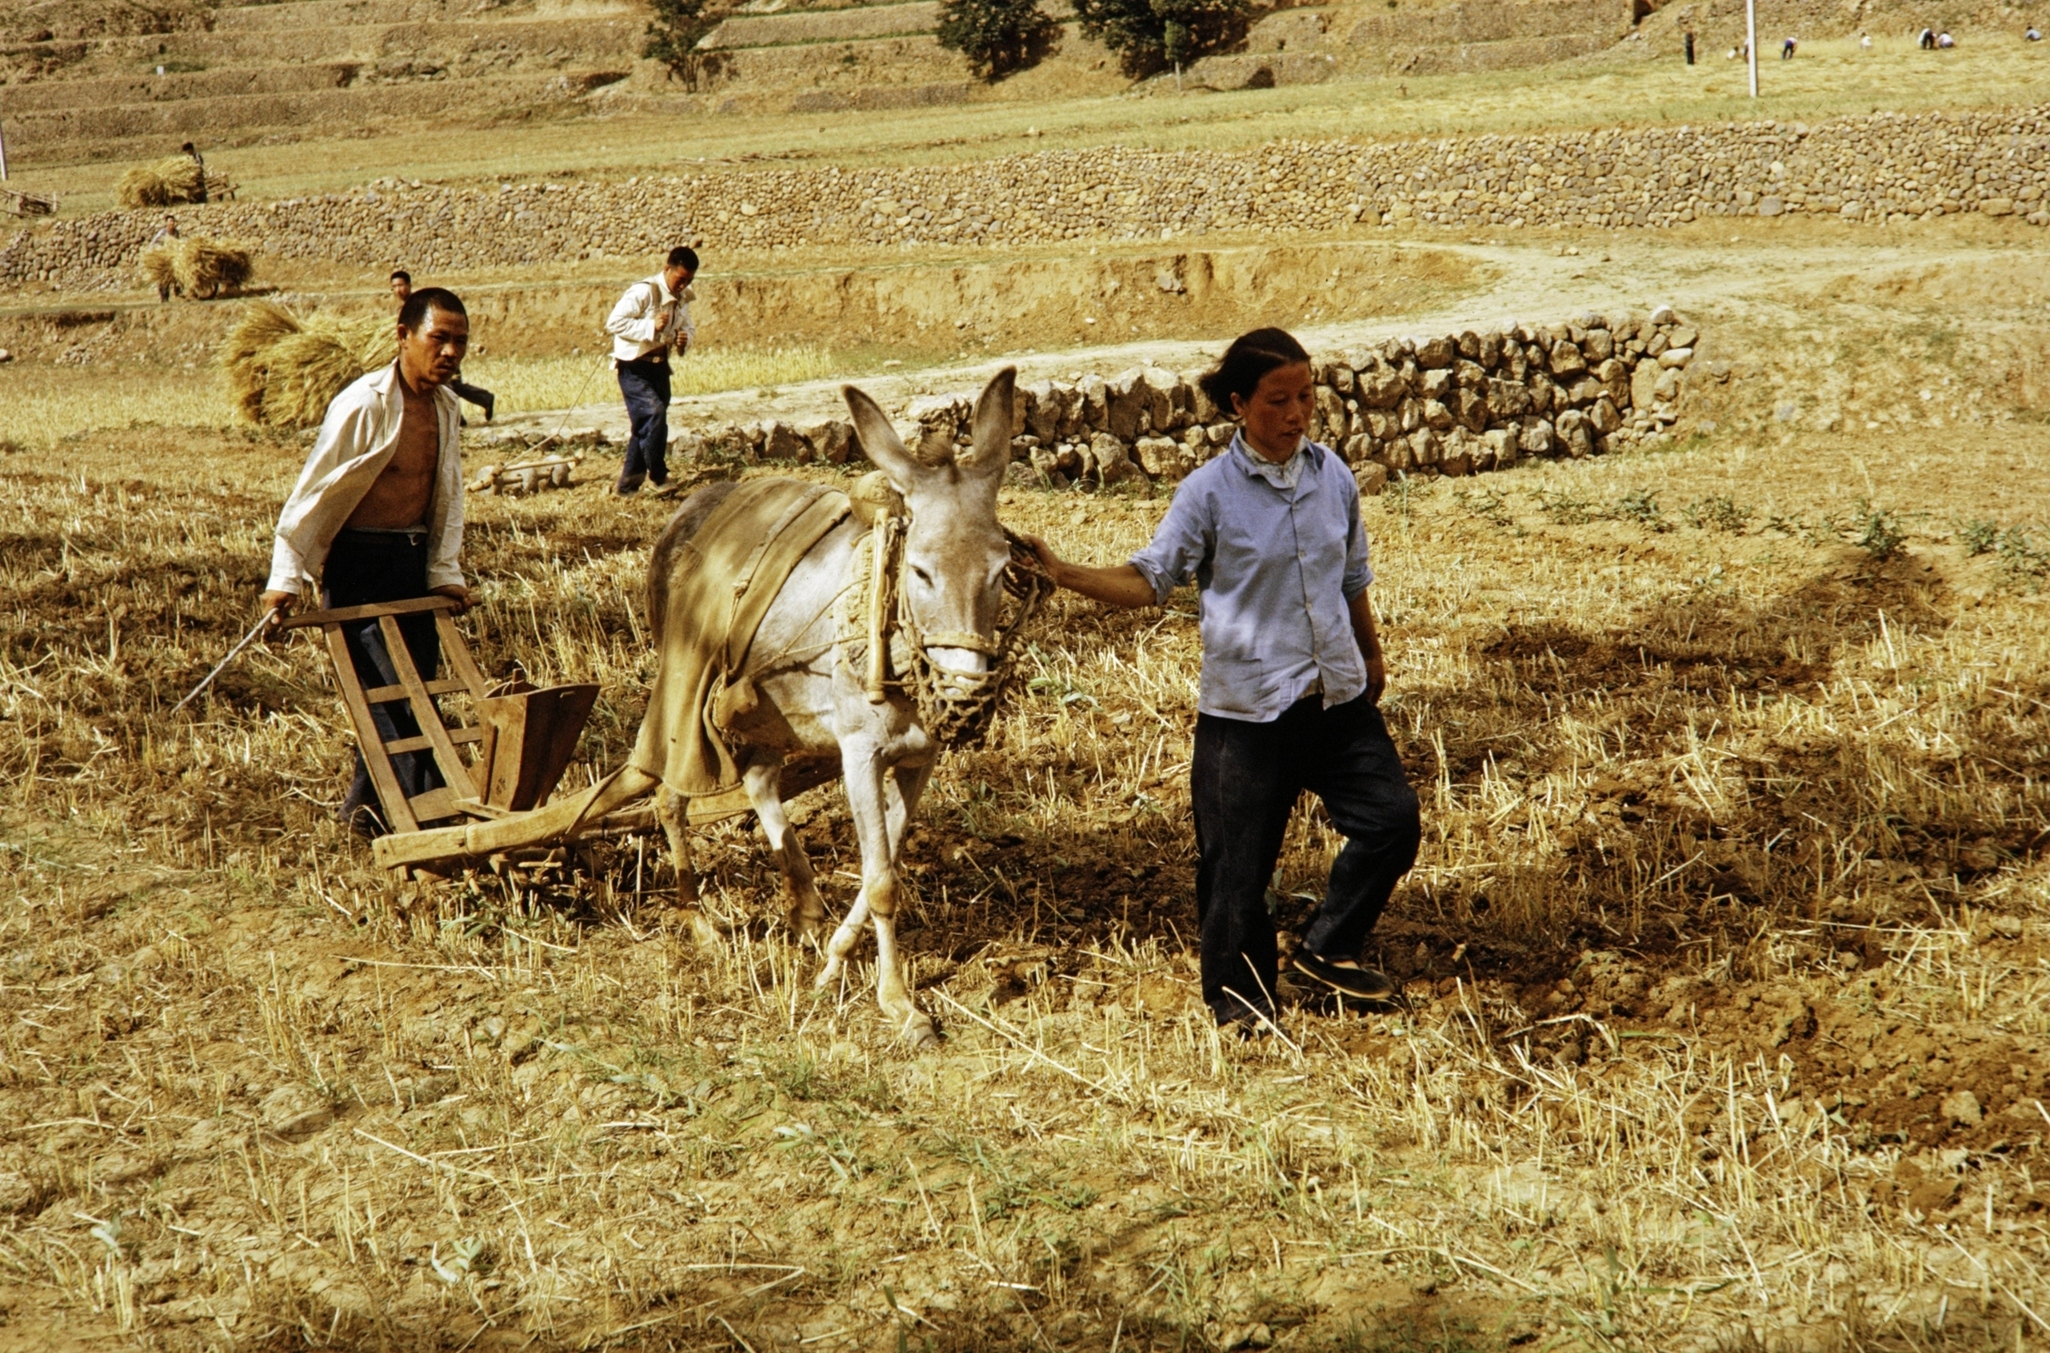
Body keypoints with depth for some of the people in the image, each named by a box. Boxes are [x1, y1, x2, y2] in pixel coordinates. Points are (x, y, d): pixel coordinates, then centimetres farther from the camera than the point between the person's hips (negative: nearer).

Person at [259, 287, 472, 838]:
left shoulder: (445, 406, 5)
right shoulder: (364, 405, -18)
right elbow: (313, 491, -16)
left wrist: (446, 571, 5)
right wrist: (286, 578, -16)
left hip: (412, 562, 8)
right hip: (360, 562, -8)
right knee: (390, 693, -8)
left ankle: (367, 806, 24)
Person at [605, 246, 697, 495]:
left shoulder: (682, 299, 6)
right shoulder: (644, 292, -19)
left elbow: (688, 327, 19)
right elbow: (614, 322, -23)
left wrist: (685, 339, -5)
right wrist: (651, 326, -28)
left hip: (659, 366, 8)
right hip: (634, 367, -8)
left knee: (645, 425, 10)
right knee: (654, 412, -22)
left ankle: (628, 485, 18)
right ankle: (657, 475, -7)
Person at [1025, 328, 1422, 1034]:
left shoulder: (1333, 475, 2)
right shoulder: (1210, 492, -11)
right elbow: (1151, 578, -11)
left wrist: (1372, 655, 27)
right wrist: (1066, 574, -26)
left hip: (1339, 698, 4)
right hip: (1246, 710, -4)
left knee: (1392, 820, 2)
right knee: (1238, 861, 3)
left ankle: (1326, 950, 22)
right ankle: (1239, 994, 24)